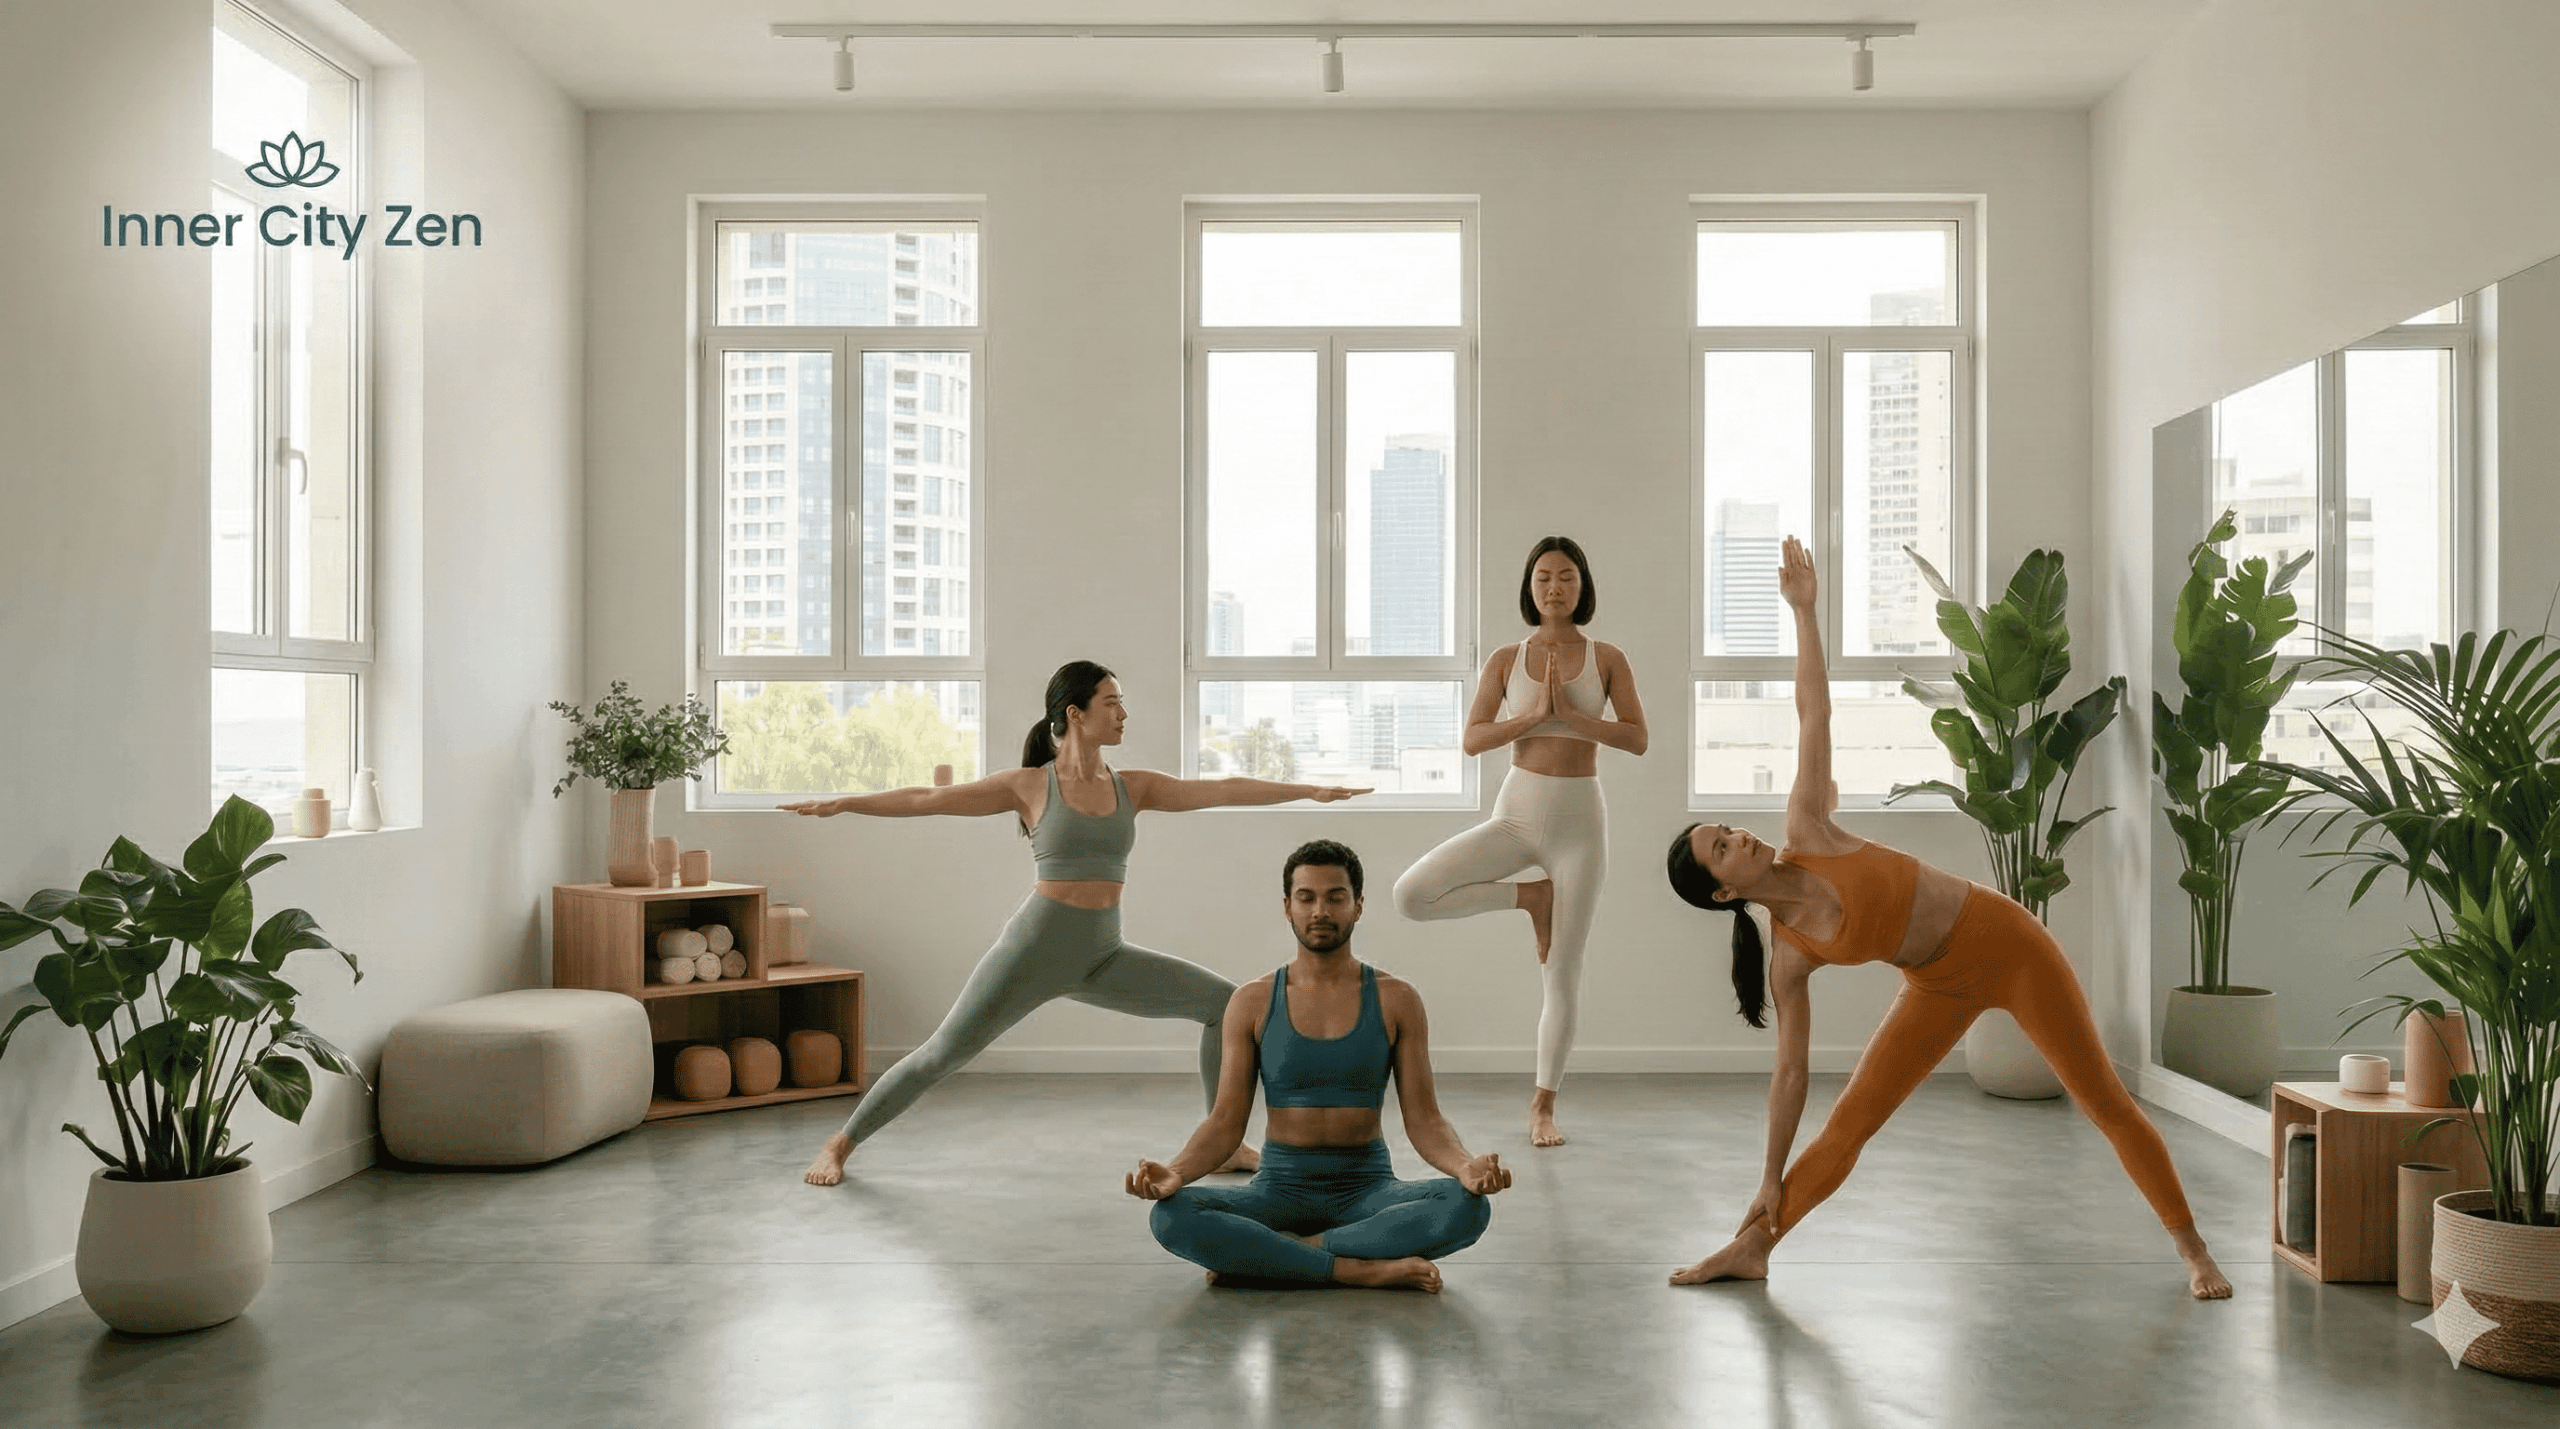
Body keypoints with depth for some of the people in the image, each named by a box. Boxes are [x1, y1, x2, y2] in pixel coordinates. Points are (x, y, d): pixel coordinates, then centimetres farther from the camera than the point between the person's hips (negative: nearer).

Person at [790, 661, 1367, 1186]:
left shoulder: (1133, 787, 5)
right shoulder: (1029, 786, -5)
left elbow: (1222, 790, 1)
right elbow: (928, 799, -4)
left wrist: (1308, 789, -2)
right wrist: (843, 803, -9)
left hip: (1104, 956, 4)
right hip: (1035, 947, -4)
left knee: (1225, 1002, -1)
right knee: (943, 1053, -3)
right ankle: (841, 1143, 17)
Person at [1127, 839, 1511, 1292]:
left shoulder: (1396, 1000, 1)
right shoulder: (1252, 1003, 2)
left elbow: (1423, 1118, -3)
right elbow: (1226, 1121, -2)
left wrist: (1465, 1166, -25)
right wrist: (1176, 1171, -23)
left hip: (1367, 1187, 0)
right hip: (1280, 1188, 0)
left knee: (1467, 1207, -32)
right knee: (1171, 1215, -30)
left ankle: (1263, 1255, -25)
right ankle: (1360, 1269, -27)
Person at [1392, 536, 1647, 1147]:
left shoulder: (1607, 659, 1)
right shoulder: (1506, 660, 2)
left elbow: (1637, 738, -7)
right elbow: (1472, 739, -5)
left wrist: (1570, 714, -17)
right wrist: (1532, 714, -17)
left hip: (1580, 819, -1)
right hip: (1516, 813, 1)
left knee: (1563, 975, 1)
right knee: (1410, 895, -18)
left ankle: (1543, 1106, 17)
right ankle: (1530, 896, 2)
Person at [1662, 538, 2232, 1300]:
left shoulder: (1806, 833, -15)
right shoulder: (1789, 958, -9)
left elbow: (1813, 714, -12)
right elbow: (1790, 1069, -4)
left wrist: (1802, 610, -12)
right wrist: (1771, 1178, -3)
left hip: (2007, 943, -2)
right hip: (1942, 987, 2)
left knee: (2106, 1103, 2)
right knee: (1848, 1121, -3)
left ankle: (2193, 1251, 16)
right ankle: (1751, 1251, 7)